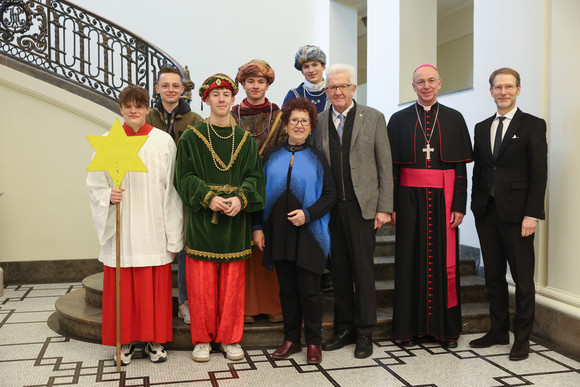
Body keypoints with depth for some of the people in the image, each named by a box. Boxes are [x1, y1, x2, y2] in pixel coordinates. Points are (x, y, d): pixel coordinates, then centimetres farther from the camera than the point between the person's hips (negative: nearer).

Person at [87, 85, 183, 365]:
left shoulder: (163, 141, 2)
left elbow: (172, 188, 2)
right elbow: (94, 184, 7)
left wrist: (172, 232, -1)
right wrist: (108, 196, -16)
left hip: (153, 227, 0)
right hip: (121, 227, 1)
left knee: (155, 286, 4)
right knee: (122, 285, 5)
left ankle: (154, 340, 20)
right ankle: (125, 340, 21)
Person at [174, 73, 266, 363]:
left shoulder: (245, 138, 9)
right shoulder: (192, 137, 3)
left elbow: (254, 175, 5)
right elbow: (184, 176, -2)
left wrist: (241, 198, -14)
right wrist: (208, 197, -17)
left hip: (235, 220, 2)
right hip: (202, 219, -2)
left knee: (233, 282, 6)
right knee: (202, 283, 1)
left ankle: (230, 338, 19)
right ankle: (202, 339, 15)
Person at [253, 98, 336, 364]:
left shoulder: (317, 159, 3)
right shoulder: (272, 158, 9)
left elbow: (330, 195, 0)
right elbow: (261, 193, 9)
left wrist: (307, 214, -15)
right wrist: (258, 227, 1)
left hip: (308, 234, -2)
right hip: (278, 233, 3)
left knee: (309, 289, 1)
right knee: (286, 289, 10)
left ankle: (313, 342, 15)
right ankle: (291, 339, 22)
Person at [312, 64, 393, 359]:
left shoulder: (373, 118, 3)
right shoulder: (318, 121, 10)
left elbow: (385, 166, 1)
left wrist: (384, 207, -5)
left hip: (361, 205, -3)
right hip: (330, 207, 3)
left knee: (363, 269, 1)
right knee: (339, 269, 9)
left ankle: (365, 333, 13)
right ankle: (344, 328, 22)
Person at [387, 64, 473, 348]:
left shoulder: (454, 119, 7)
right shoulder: (399, 120, 7)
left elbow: (461, 166, 4)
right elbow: (392, 165, 4)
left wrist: (459, 205, -3)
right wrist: (391, 205, -3)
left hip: (443, 198, 0)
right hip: (410, 198, 0)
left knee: (444, 259, 2)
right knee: (411, 259, 2)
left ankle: (446, 327, 14)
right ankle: (411, 327, 12)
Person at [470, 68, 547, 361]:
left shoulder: (533, 125, -2)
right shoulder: (482, 128, 14)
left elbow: (539, 173, -7)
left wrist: (532, 214, -14)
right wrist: (476, 206, 8)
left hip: (516, 213, -5)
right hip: (486, 212, 5)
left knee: (523, 278, 3)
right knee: (493, 276, 12)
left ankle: (522, 338, 15)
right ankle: (498, 330, 24)